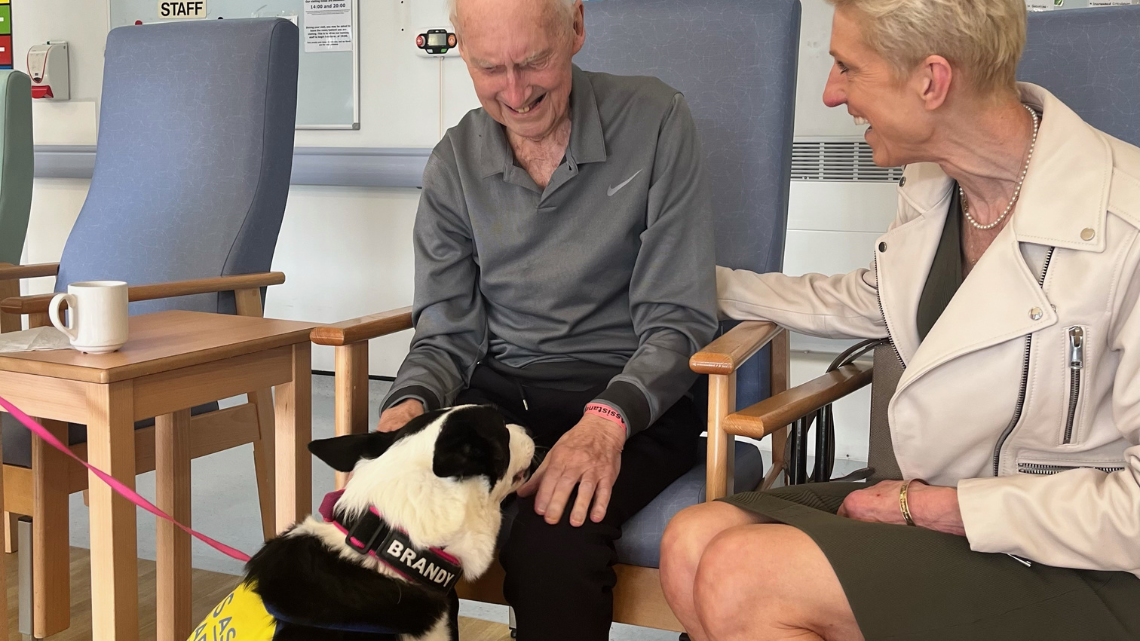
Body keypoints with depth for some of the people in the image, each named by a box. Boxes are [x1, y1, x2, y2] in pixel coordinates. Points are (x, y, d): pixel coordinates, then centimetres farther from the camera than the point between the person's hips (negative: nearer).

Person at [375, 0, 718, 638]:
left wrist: (609, 419, -25)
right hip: (498, 390, 3)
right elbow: (449, 333, 7)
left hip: (633, 399, -3)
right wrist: (411, 404, -16)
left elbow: (677, 318, -7)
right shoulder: (454, 164, 5)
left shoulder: (656, 121, -6)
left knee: (553, 532, -35)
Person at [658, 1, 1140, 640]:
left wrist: (927, 506, -16)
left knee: (741, 579, -23)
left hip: (1086, 573, -7)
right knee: (692, 545, -15)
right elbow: (865, 301, 24)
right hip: (937, 497, 7)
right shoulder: (932, 186, 1)